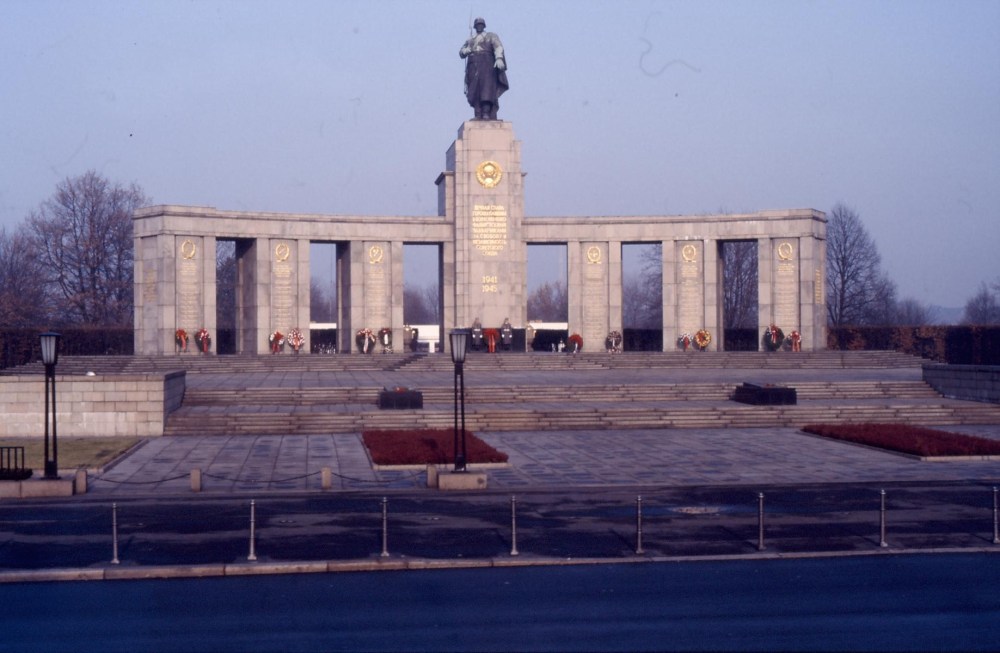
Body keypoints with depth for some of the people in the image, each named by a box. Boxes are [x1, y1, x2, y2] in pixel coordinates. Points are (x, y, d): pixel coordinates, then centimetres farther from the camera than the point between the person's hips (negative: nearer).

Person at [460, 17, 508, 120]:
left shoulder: (491, 36, 14)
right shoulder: (470, 40, 27)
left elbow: (498, 47, -3)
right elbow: (461, 53, 22)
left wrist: (499, 58, -24)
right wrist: (465, 51, -4)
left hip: (487, 65, -4)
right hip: (473, 67, 4)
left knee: (487, 88, -17)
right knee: (475, 90, -8)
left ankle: (486, 114, -26)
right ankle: (478, 115, -13)